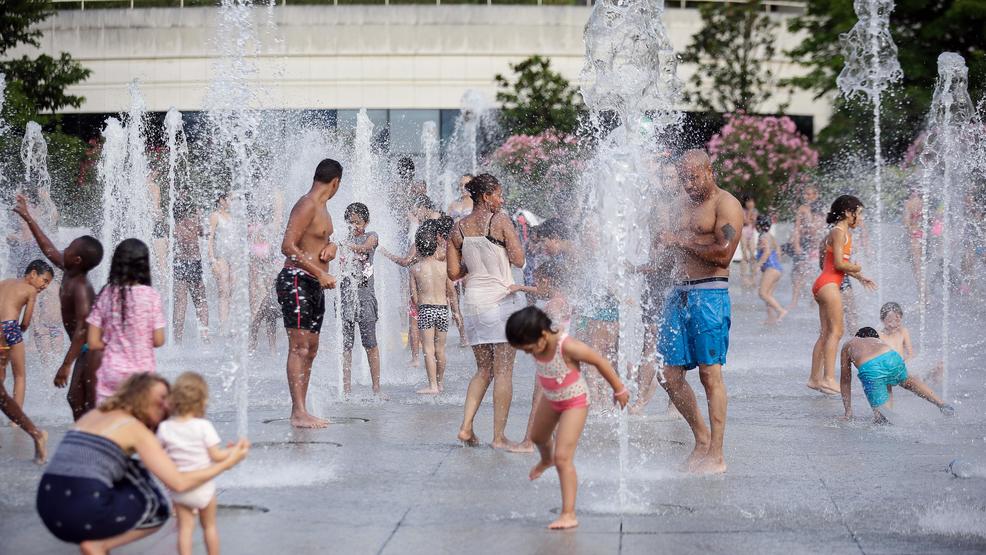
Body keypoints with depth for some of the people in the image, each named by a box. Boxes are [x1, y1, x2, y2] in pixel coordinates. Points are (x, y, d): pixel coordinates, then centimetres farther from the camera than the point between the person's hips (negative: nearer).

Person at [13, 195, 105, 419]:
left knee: (94, 406, -10)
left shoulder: (80, 287, -22)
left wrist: (66, 365, -33)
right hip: (86, 349, 10)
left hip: (94, 349, -10)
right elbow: (49, 249, 22)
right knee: (76, 400, 13)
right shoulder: (69, 272, 5)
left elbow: (82, 329, -29)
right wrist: (28, 218, 27)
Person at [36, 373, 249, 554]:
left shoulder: (93, 415, 21)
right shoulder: (136, 429, 0)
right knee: (158, 510, 18)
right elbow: (179, 483, -7)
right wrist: (228, 463, 2)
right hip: (83, 513, -7)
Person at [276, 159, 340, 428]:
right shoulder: (307, 205, -14)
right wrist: (320, 273, -24)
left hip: (315, 285, 10)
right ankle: (299, 412, -16)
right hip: (296, 281, -10)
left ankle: (300, 411, 15)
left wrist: (331, 246, 5)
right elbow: (288, 246, -22)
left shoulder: (321, 207, 17)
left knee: (310, 349, 10)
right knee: (299, 347, -13)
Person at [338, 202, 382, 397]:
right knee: (345, 344, 0)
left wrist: (346, 244, -26)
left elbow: (364, 248, -15)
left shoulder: (371, 236, 7)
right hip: (345, 293, 2)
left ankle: (376, 387, 2)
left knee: (370, 343, -2)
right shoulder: (344, 238, 14)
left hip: (364, 293, -2)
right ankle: (346, 388, 2)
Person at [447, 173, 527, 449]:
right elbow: (519, 260, -9)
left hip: (473, 301, 5)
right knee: (503, 370, 1)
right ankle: (499, 436, 1)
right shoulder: (500, 221, -8)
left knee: (483, 369, 16)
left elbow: (453, 273, 7)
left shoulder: (459, 228, 7)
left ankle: (466, 427, 5)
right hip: (501, 299, -5)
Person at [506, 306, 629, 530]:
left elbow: (600, 361, -25)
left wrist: (619, 389, -14)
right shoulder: (537, 343, -19)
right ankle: (546, 461, 68)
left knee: (563, 458, -16)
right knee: (538, 438, 32)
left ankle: (569, 514, -12)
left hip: (575, 402, -7)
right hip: (551, 399, 7)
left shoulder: (568, 347, -37)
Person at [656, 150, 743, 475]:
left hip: (709, 295, -8)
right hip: (679, 293, 8)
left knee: (710, 373, -7)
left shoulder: (725, 205, -5)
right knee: (669, 374, 6)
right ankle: (702, 439, 21)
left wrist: (681, 242, -10)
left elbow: (723, 254, -16)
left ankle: (715, 455, -2)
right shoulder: (681, 207, 20)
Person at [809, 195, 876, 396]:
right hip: (829, 284, -10)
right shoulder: (839, 232, -11)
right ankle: (828, 378, -19)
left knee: (826, 333, 10)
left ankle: (815, 378, 11)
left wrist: (860, 277, 21)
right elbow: (839, 264, -18)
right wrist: (856, 269, -1)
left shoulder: (844, 232, 19)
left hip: (826, 285, 10)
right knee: (836, 331, -13)